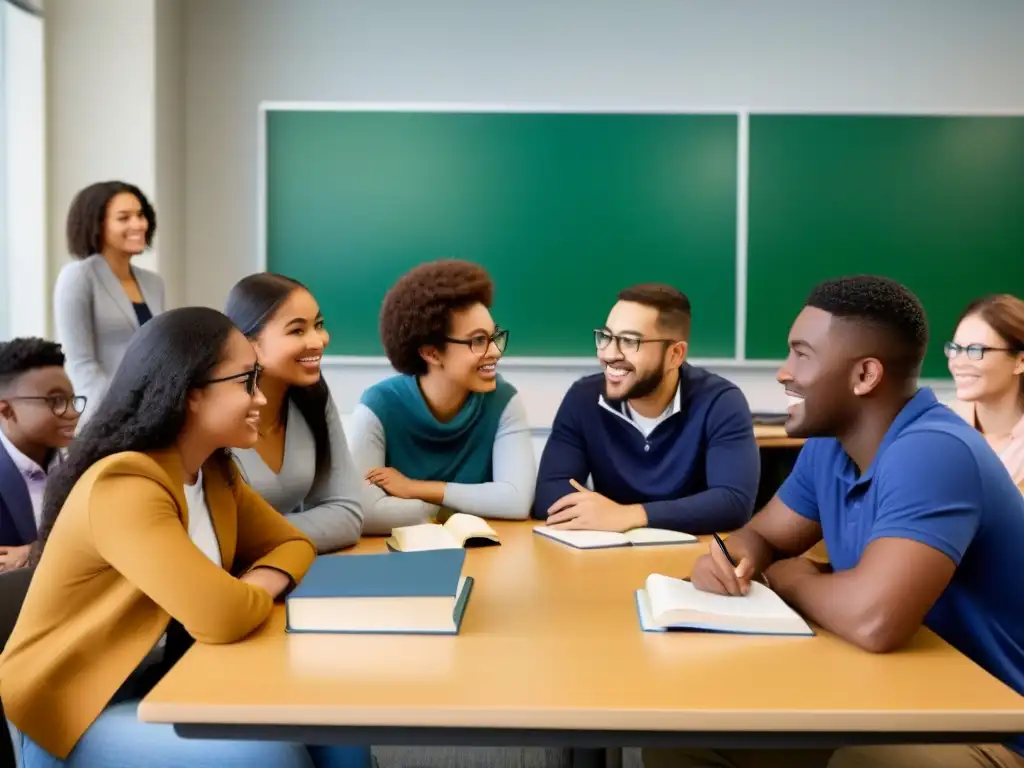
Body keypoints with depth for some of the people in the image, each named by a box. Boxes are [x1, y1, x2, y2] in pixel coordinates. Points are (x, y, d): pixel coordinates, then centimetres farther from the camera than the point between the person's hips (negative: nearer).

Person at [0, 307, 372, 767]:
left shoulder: (214, 473, 1)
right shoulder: (122, 485, -27)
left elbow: (292, 543, 9)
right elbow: (222, 617, -36)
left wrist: (261, 581, -14)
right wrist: (260, 594, -13)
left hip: (164, 678, 8)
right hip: (75, 711, -7)